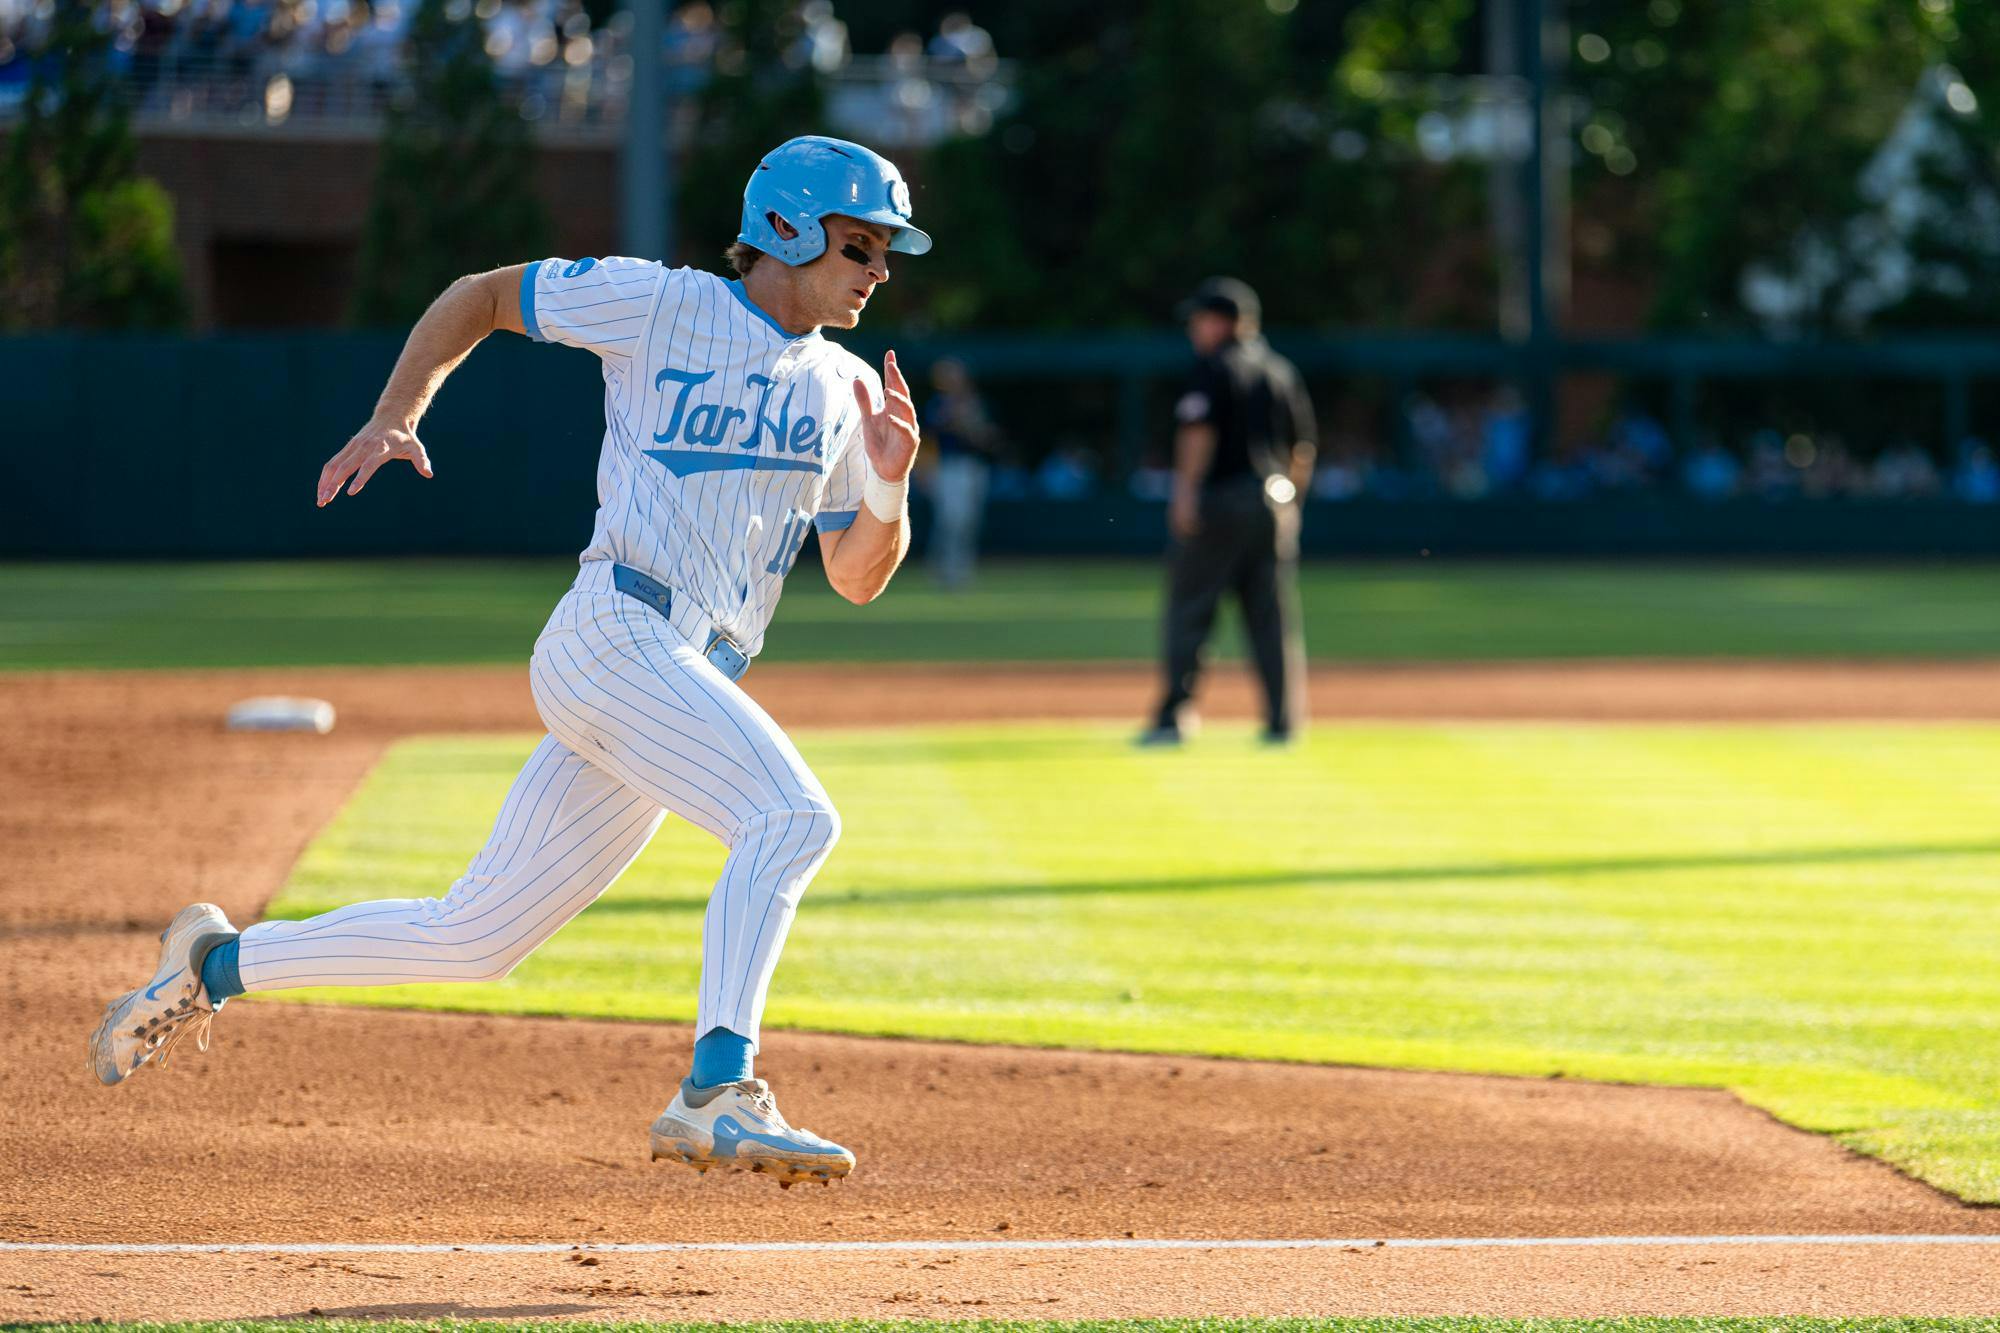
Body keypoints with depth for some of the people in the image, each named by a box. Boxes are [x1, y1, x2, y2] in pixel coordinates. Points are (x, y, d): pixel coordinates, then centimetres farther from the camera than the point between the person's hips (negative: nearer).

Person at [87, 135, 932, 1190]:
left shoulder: (845, 390, 17)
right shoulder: (661, 305, 1)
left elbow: (858, 579, 17)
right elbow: (479, 296, 11)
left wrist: (889, 479, -2)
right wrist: (393, 417, -1)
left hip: (690, 683, 7)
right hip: (615, 633, -7)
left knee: (469, 939, 9)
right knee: (790, 817, -30)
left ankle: (220, 963, 25)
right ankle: (716, 1093, -39)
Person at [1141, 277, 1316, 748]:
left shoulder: (1213, 367, -5)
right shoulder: (1280, 371, 16)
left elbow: (1199, 430, -17)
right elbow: (1304, 446, 16)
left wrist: (1186, 491, -19)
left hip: (1220, 498, -6)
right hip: (1273, 504, 6)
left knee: (1190, 608, -3)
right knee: (1274, 615, 7)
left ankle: (1173, 717, -8)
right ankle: (1283, 721, 3)